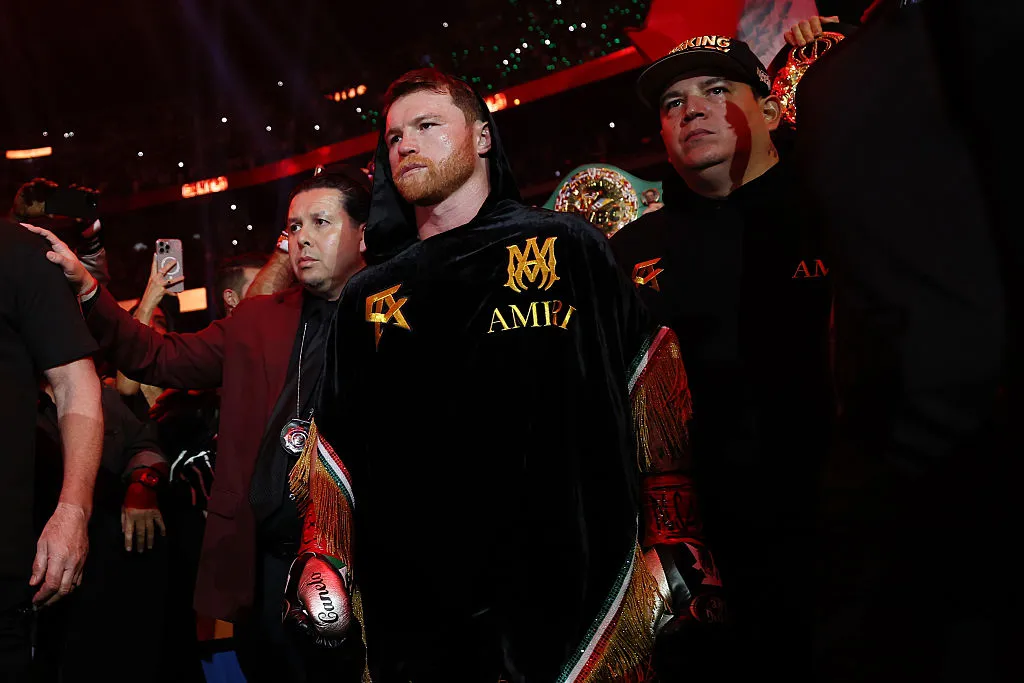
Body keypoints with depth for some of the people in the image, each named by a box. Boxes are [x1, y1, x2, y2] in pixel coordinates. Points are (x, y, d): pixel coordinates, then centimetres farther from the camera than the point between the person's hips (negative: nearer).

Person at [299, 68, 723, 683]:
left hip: (574, 599, -2)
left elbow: (654, 401, 0)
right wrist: (322, 565, 4)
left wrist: (680, 552, -6)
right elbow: (336, 447, 16)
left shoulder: (570, 248, 5)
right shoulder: (368, 299, 15)